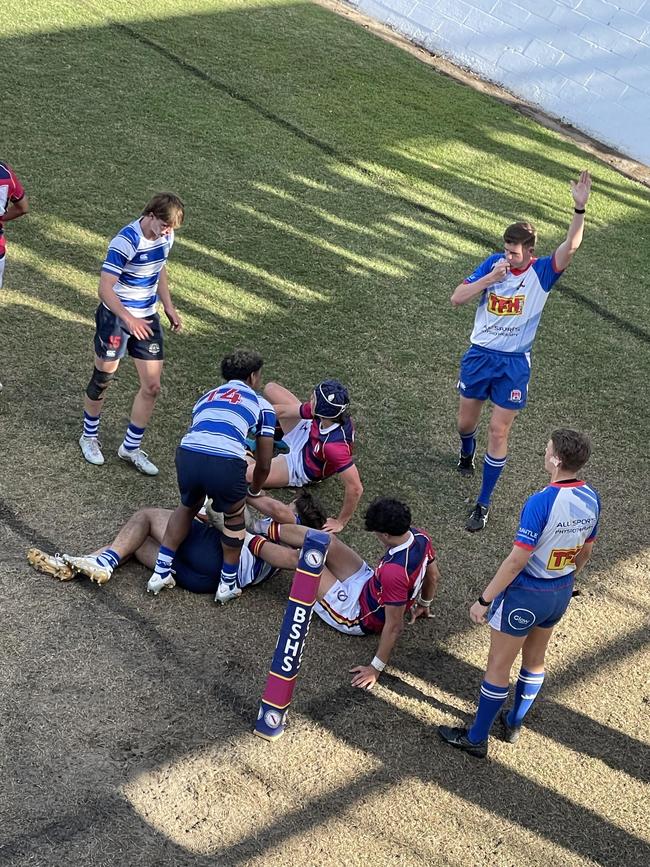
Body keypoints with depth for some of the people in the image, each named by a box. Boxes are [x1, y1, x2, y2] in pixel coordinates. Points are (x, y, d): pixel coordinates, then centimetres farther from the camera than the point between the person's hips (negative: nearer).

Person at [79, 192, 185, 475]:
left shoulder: (166, 237, -2)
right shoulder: (125, 242, -25)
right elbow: (105, 289, -26)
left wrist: (169, 306, 11)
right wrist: (129, 319, -35)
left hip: (147, 319, 6)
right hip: (115, 317, -6)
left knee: (152, 386, 3)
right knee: (102, 379, 10)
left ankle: (131, 447, 19)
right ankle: (89, 436, 34)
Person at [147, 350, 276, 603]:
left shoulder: (206, 397, 34)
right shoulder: (261, 405, 23)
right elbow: (264, 464, 24)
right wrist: (255, 491, 46)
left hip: (187, 454, 4)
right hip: (225, 462, -3)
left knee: (188, 506, 34)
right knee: (234, 516, 27)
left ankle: (161, 571, 32)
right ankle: (228, 583, 34)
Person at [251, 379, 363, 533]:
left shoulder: (335, 446, -48)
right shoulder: (330, 412, -28)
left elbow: (355, 488, -44)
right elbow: (283, 410, -15)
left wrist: (341, 522, -29)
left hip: (299, 467, -6)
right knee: (271, 388, 6)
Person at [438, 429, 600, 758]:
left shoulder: (542, 502, -29)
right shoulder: (591, 499, -6)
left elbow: (517, 560, -27)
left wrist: (484, 600, -18)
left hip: (525, 595, -7)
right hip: (560, 594, 7)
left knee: (498, 668, 9)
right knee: (534, 661, 25)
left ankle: (476, 738, 23)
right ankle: (514, 724, 43)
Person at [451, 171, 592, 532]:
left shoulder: (542, 272, -11)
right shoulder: (493, 263, -5)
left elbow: (570, 246, -30)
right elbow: (457, 298, -9)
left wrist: (580, 208, -44)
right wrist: (491, 278, -23)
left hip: (515, 364, -2)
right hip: (480, 354, 2)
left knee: (499, 432, -2)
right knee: (466, 422, 16)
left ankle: (484, 504, 10)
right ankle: (467, 454, 54)